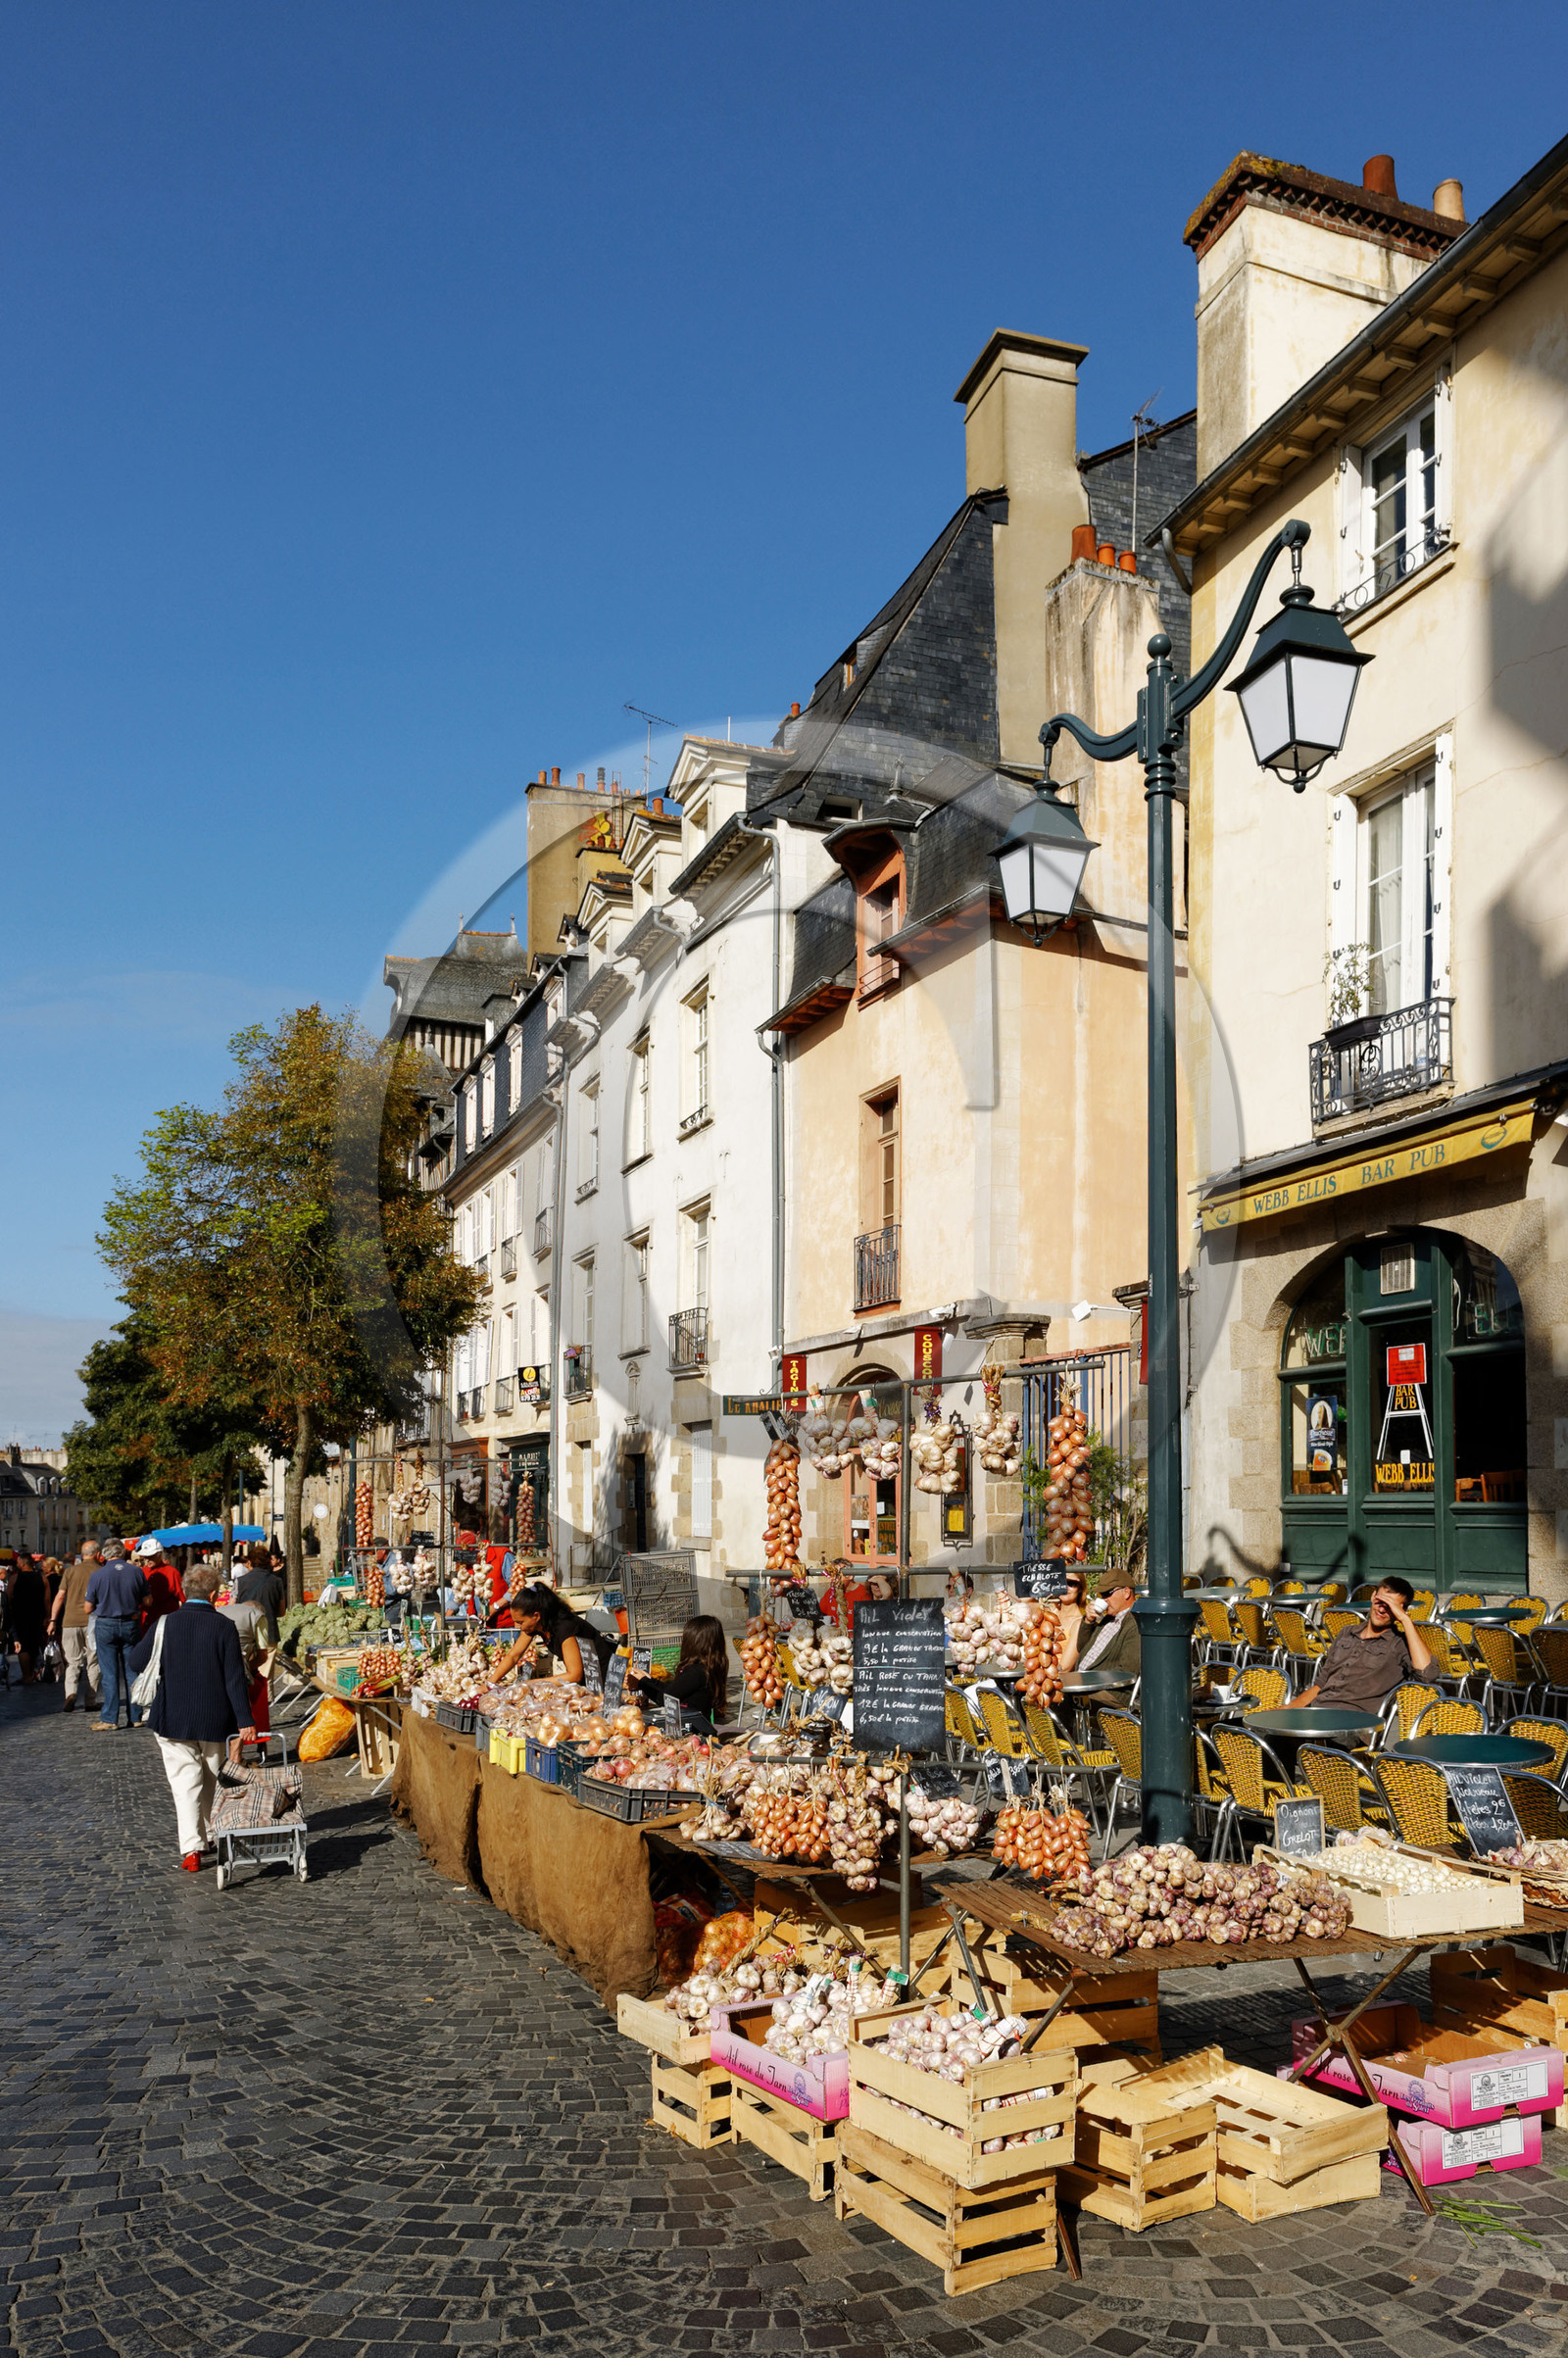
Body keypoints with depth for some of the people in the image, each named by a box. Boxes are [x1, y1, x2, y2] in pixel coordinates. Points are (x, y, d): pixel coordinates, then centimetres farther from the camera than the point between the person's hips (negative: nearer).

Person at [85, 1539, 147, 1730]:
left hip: (106, 1626, -2)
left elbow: (88, 1608, -2)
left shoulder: (97, 1575, -7)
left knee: (109, 1673, 2)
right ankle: (135, 1716, 12)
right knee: (132, 1671, 9)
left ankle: (110, 1719, 2)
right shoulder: (135, 1572, -2)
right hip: (131, 1625, 2)